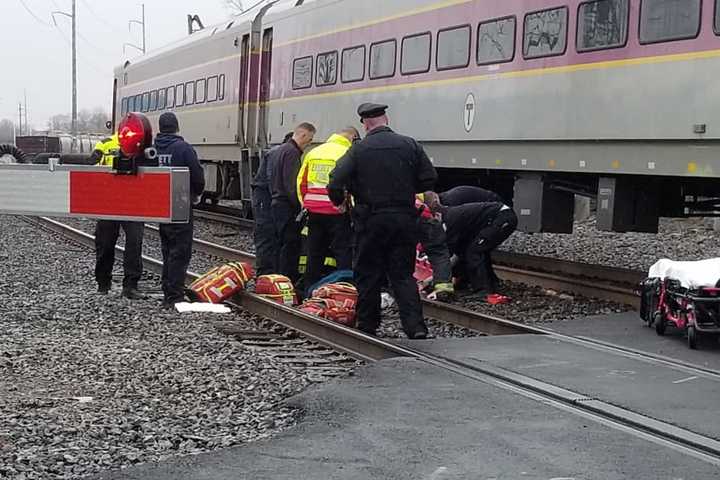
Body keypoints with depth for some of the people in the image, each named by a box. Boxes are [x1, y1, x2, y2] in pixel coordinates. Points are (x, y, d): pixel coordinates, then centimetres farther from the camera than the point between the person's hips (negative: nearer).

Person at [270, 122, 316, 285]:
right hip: (288, 207, -10)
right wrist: (300, 206, -19)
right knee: (291, 247, -7)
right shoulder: (292, 152, -14)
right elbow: (291, 184, -21)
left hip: (277, 203, 10)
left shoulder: (278, 150, 18)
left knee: (283, 246, 15)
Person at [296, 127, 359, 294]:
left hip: (313, 211, 6)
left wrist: (305, 205, 23)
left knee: (314, 254, 14)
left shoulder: (313, 153, 13)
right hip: (337, 212, -6)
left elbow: (301, 182, 16)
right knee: (343, 254, -1)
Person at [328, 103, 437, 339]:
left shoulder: (358, 150, -7)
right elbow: (430, 178, 2)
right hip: (404, 220, 2)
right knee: (403, 275, 7)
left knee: (368, 275, 10)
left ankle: (367, 327, 17)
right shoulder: (410, 145, 1)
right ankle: (416, 326, -6)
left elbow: (336, 181, -13)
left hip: (371, 220, -2)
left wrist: (339, 200, 8)